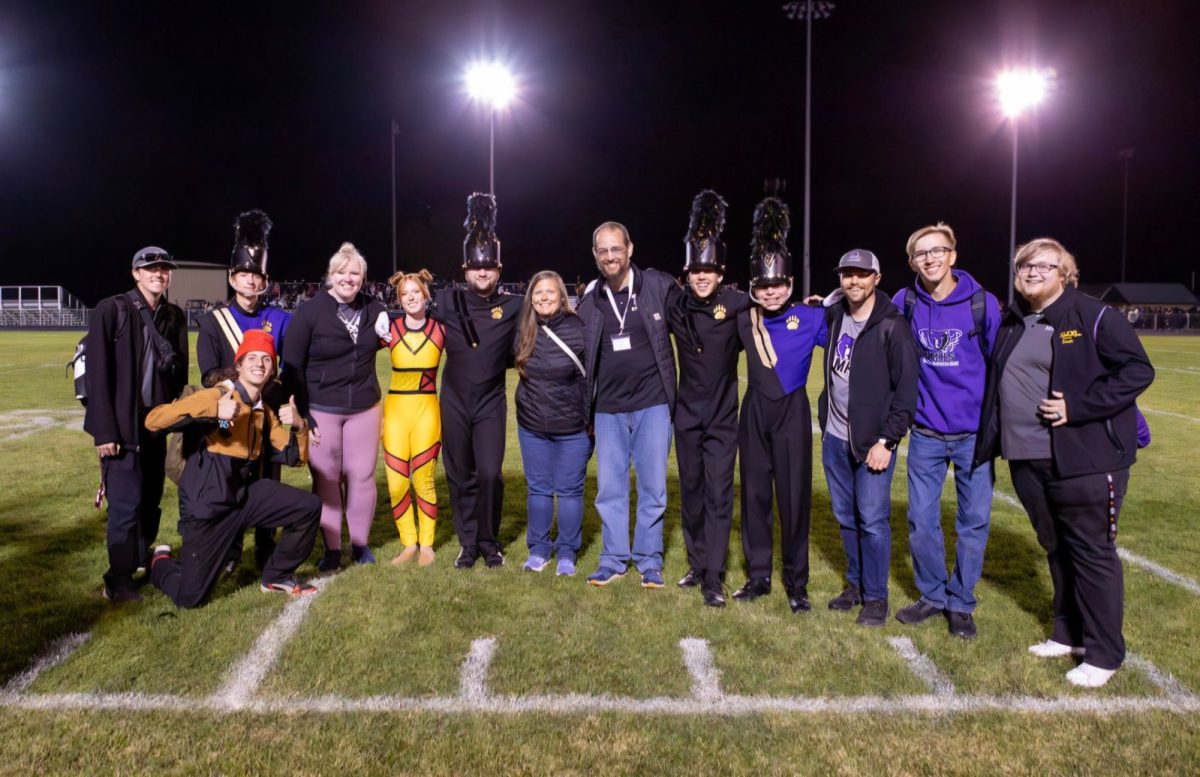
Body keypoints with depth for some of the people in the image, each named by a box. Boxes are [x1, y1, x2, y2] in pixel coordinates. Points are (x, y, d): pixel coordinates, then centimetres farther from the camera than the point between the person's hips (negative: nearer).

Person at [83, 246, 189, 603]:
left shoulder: (175, 317, 7)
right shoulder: (111, 310, -9)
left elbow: (181, 373, 17)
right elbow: (97, 374, -13)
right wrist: (103, 430, -16)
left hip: (156, 423, 6)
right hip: (122, 424, -5)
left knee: (151, 500, 11)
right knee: (127, 503, -5)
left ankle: (143, 565, 26)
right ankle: (119, 582, 8)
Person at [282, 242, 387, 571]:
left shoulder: (374, 309, 1)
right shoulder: (309, 311, -9)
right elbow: (292, 365, -7)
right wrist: (301, 414, -10)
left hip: (364, 408, 3)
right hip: (321, 410, -3)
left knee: (362, 476, 9)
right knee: (326, 479, 6)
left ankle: (361, 543, 23)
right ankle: (332, 548, 17)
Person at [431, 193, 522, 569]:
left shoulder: (514, 307, -5)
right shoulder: (448, 301, -1)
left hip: (491, 402, -1)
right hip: (454, 400, 2)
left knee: (490, 473, -6)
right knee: (460, 475, 9)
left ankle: (490, 543, 16)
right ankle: (468, 543, 25)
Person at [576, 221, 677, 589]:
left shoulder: (659, 286, -5)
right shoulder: (589, 300, 5)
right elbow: (582, 357, 11)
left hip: (653, 404, -2)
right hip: (608, 409, 3)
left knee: (652, 486, 5)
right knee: (609, 487, 7)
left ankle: (649, 561, 19)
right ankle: (613, 559, 21)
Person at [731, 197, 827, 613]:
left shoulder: (810, 318, -6)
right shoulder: (744, 321, 3)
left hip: (793, 413, -3)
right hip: (755, 413, 3)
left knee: (794, 497, 2)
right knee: (754, 494, 8)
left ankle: (796, 583, 16)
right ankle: (758, 576, 22)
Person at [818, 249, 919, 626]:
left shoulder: (892, 326, -12)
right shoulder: (834, 314, 6)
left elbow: (906, 389, -14)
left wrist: (887, 440, -16)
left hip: (873, 440, -6)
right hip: (834, 438, 6)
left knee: (873, 520, -2)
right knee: (846, 517, 14)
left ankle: (876, 597, 12)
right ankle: (855, 583, 29)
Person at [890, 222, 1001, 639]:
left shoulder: (983, 303, -8)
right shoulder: (905, 303, -3)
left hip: (974, 433, -1)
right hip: (926, 433, 2)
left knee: (974, 522, 6)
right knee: (921, 521, 7)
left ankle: (961, 603, 24)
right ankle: (932, 595, 27)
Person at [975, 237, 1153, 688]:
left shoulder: (1094, 317, -8)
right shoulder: (1009, 324, 12)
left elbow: (1138, 370, -12)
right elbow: (996, 384, 20)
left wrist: (1079, 406, -20)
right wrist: (987, 444, 13)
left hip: (1086, 458, -6)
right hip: (1027, 459, 7)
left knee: (1093, 553, 2)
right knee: (1055, 548, 17)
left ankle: (1103, 654, 15)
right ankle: (1068, 634, 33)